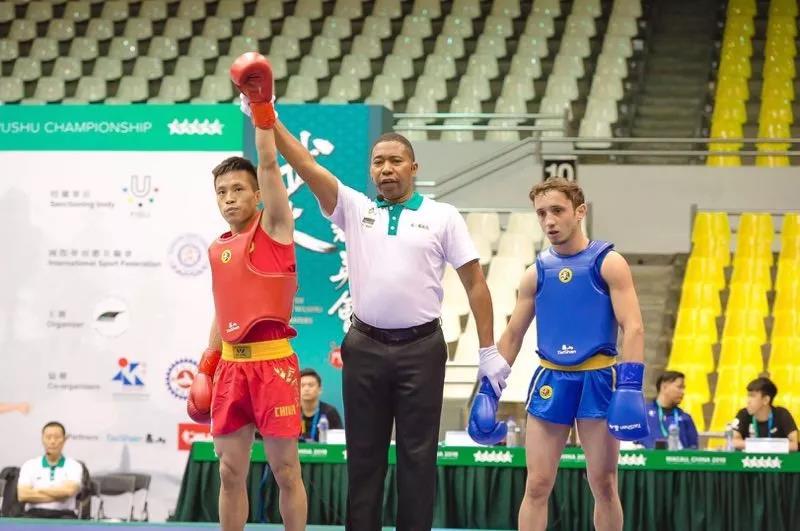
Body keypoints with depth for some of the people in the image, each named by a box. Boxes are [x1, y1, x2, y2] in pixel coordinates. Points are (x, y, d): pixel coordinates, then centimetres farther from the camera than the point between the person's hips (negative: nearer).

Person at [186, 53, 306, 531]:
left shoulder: (274, 227, -1)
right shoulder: (218, 250, 16)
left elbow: (269, 165, -13)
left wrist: (262, 107, -19)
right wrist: (206, 368, 18)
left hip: (272, 361, -6)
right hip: (231, 363, 6)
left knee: (285, 470, -1)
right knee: (231, 472, 8)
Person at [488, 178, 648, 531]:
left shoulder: (607, 263, -3)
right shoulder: (537, 273, 9)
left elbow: (633, 328, -9)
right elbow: (512, 336, 15)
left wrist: (630, 389, -20)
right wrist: (488, 391, 7)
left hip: (597, 379, -3)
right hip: (551, 381, 3)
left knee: (603, 484, 3)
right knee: (537, 485, 0)